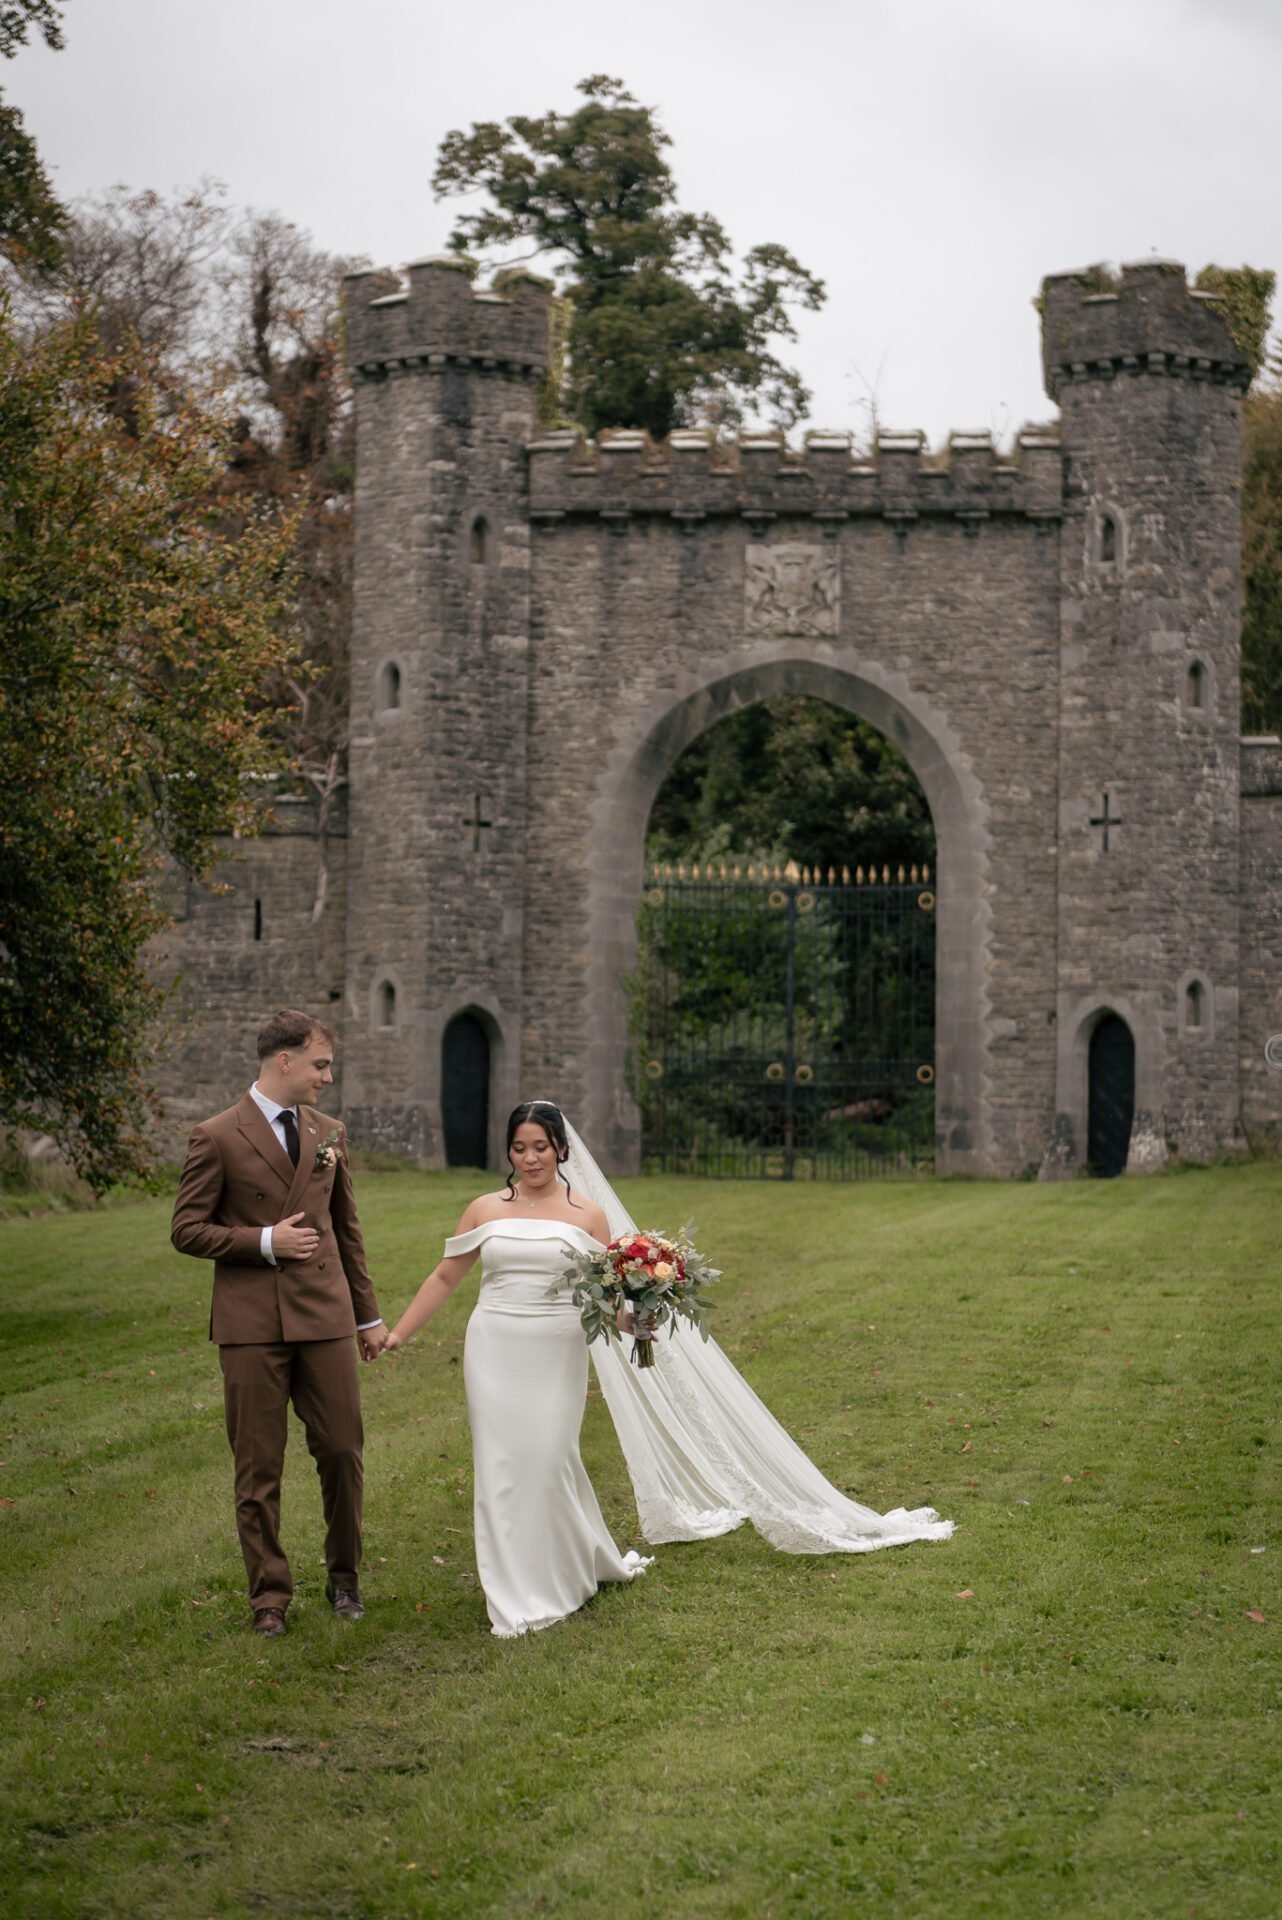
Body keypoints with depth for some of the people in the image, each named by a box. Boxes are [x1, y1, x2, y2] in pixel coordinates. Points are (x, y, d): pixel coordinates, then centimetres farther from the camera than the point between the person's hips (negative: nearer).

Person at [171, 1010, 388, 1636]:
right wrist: (265, 1242, -14)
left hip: (325, 1319, 4)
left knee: (343, 1451, 4)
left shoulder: (327, 1134, 11)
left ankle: (345, 1577, 22)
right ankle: (269, 1594, 12)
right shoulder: (218, 1137, -4)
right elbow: (188, 1229, -4)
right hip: (252, 1324, -4)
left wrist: (368, 1314, 17)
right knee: (258, 1467, 2)